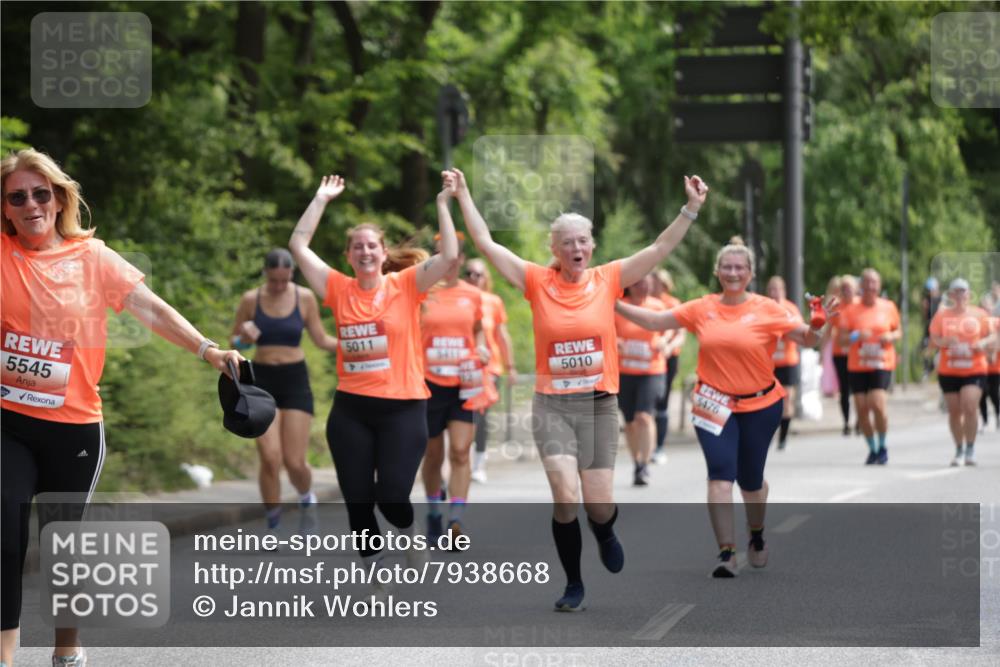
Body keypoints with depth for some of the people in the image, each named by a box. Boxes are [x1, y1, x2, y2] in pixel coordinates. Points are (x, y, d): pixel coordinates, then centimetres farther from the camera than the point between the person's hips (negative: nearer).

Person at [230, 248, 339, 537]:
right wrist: (243, 338, -17)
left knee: (294, 462, -4)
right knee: (270, 458, -12)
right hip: (262, 380, 0)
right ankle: (273, 525, 3)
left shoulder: (305, 297, -3)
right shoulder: (251, 300, -3)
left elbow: (321, 340, 5)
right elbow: (234, 342, 6)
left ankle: (307, 499, 31)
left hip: (295, 380, 0)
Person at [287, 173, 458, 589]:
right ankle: (377, 583, 21)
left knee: (392, 496, -9)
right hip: (350, 410, 3)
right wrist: (321, 200, 6)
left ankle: (410, 531, 28)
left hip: (402, 407, -3)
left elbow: (450, 257, -13)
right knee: (358, 502, 5)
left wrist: (443, 205, -13)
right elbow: (298, 247, 5)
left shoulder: (405, 285, -2)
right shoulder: (339, 290, 3)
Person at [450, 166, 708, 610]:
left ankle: (606, 535, 39)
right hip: (551, 406, -1)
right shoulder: (538, 282, 0)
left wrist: (692, 207, -10)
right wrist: (463, 195, -5)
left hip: (599, 404, 1)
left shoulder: (608, 280, 1)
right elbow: (486, 244, -1)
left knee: (598, 504, 0)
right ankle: (573, 585, 5)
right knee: (566, 497, -15)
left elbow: (661, 249, -2)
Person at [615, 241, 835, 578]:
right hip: (715, 406, 1)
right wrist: (616, 305, 0)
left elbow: (806, 338, -5)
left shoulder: (767, 310, -5)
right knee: (720, 474, -14)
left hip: (760, 406, -1)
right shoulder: (702, 309, 1)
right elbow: (655, 321, 6)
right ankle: (726, 553, -14)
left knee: (750, 480, 11)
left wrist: (818, 325, -27)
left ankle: (757, 537, 40)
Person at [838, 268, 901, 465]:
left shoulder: (889, 307, 5)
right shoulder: (851, 310, 2)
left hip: (882, 365, -1)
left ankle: (882, 447, 3)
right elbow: (842, 339, 2)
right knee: (862, 408, -1)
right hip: (857, 366, 1)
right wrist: (856, 336, -18)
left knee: (878, 404, -17)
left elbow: (898, 331, 17)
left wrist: (891, 337, -5)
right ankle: (872, 449, 18)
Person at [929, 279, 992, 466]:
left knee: (969, 408, -15)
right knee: (954, 411, 4)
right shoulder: (942, 315, 5)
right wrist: (945, 342, -18)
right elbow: (934, 339, 3)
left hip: (974, 371, -1)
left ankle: (970, 449, -3)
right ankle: (959, 450, 17)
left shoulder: (979, 314, 5)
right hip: (948, 371, 1)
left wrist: (983, 343, -11)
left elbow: (990, 336, 11)